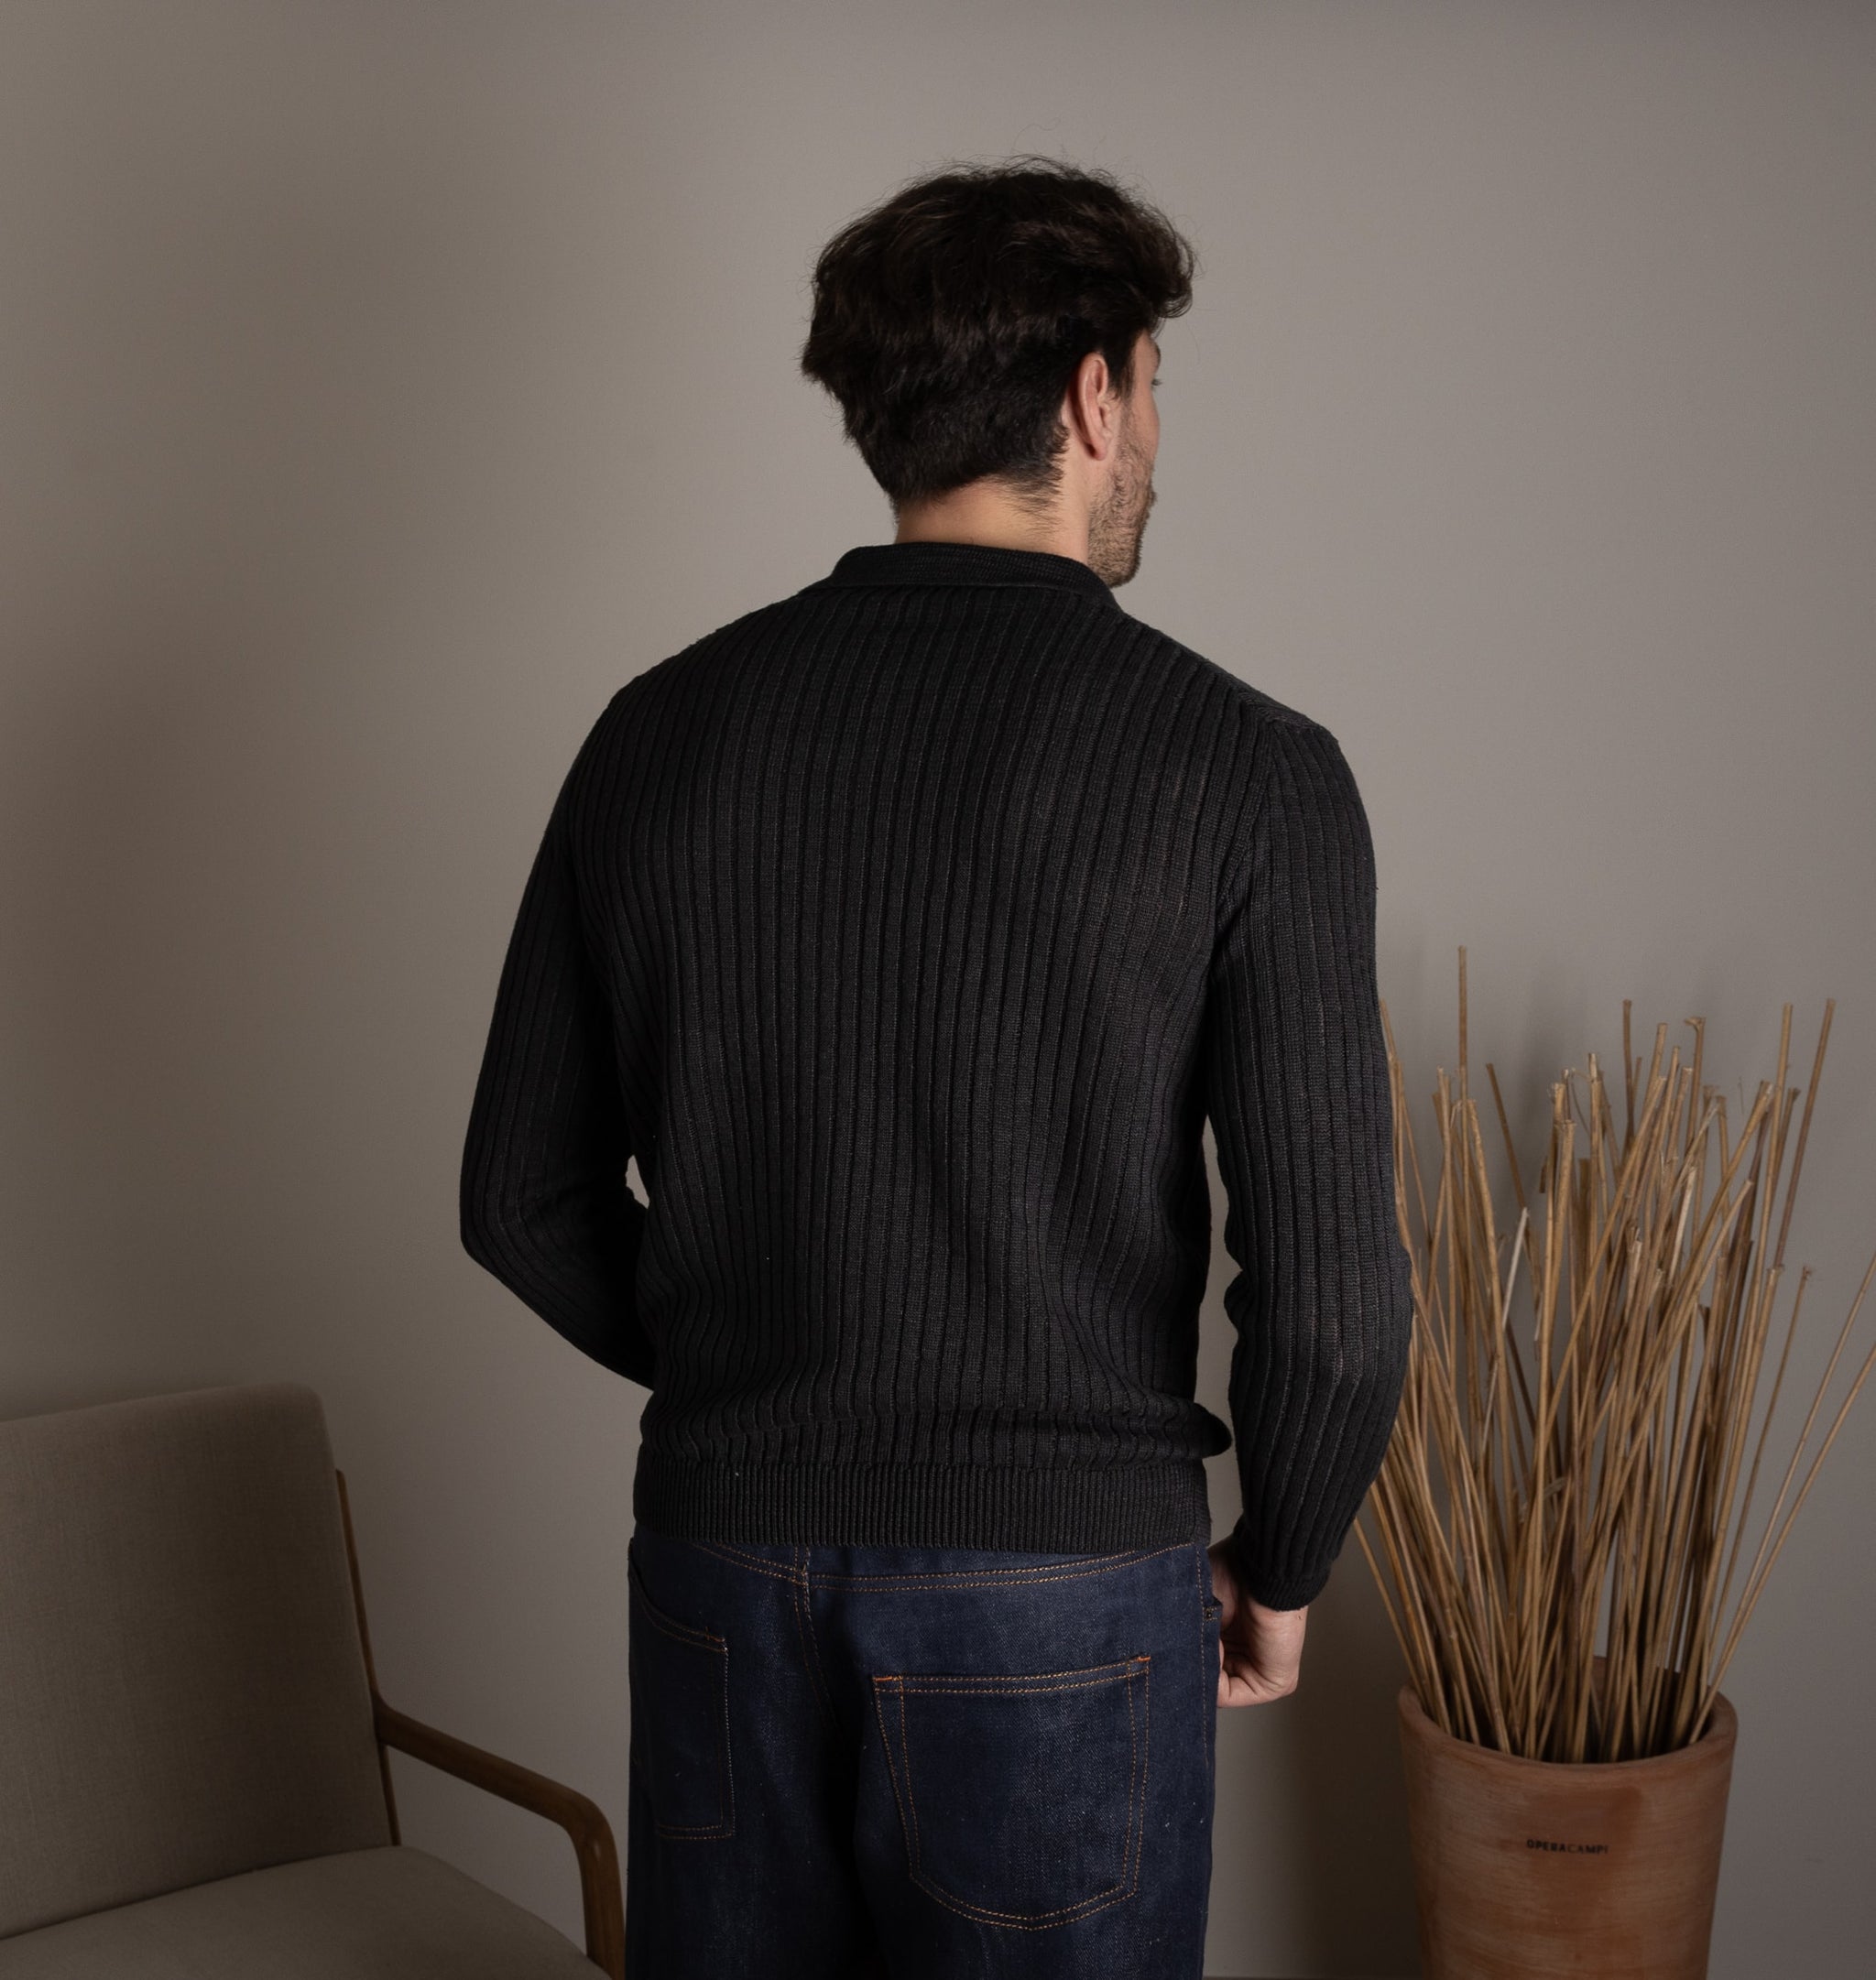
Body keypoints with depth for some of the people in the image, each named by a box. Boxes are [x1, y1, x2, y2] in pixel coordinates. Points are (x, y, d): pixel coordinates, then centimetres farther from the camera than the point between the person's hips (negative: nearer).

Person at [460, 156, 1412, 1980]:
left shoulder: (659, 731, 1)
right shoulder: (1242, 769, -10)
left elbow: (525, 1199, 7)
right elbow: (1328, 1289, -13)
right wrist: (1280, 1565, 6)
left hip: (719, 1567, 4)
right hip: (1061, 1590, -3)